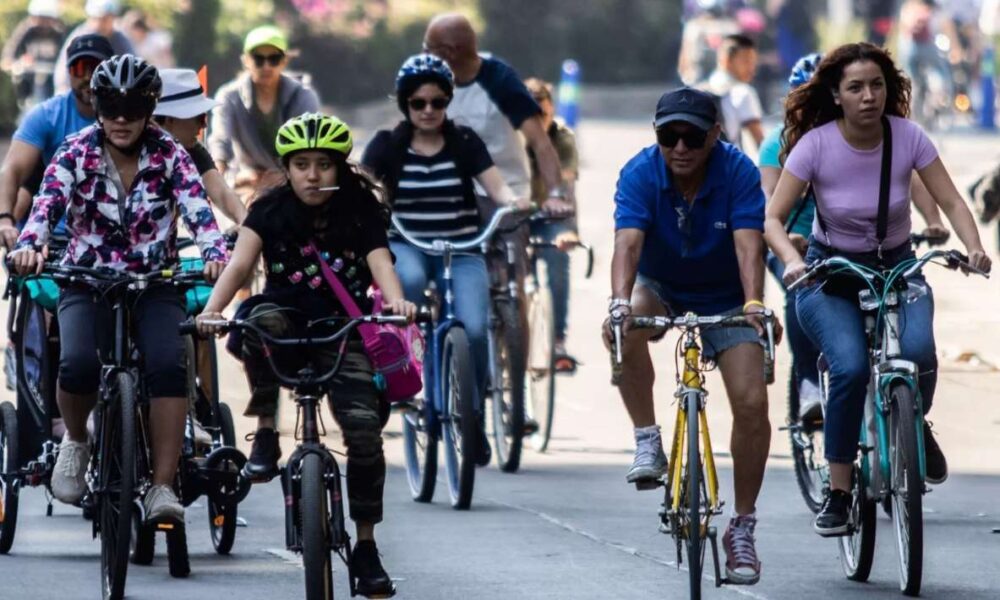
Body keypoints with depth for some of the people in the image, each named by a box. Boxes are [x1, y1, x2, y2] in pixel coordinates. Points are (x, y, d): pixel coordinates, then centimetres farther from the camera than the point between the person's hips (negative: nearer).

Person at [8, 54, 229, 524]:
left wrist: (214, 253, -39)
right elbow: (47, 202, -20)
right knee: (78, 363, -29)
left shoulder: (169, 155, -4)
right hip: (87, 280, 0)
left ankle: (162, 488, -23)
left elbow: (196, 208, -18)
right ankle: (75, 440, 4)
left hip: (155, 286, 0)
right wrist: (29, 245, -42)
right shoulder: (77, 152, -5)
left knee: (168, 366, -27)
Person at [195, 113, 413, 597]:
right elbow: (240, 261, -15)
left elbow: (380, 261, -16)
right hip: (287, 317, 0)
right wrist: (213, 308, -34)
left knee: (364, 427, -16)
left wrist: (396, 301, -39)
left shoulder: (360, 211, -3)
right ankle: (266, 433, -22)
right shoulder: (271, 210, -3)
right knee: (262, 320, -37)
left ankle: (366, 548, -3)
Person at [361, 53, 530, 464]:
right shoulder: (387, 145, 6)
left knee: (473, 328, -22)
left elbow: (496, 186, -5)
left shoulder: (464, 143, 6)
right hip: (407, 246, -1)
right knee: (409, 279, -39)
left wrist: (514, 200, -28)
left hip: (461, 249, 1)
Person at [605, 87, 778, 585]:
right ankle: (647, 442, -17)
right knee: (625, 329, -34)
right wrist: (619, 302, -52)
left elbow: (748, 244, -33)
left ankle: (742, 528, -1)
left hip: (725, 297, 0)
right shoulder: (640, 174, -21)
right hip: (661, 288, 0)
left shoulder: (739, 172, -22)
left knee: (752, 402, -14)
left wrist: (754, 305, -50)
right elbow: (627, 242, -34)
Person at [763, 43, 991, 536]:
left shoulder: (908, 137, -11)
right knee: (851, 368, -28)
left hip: (896, 266, 1)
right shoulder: (816, 144, -16)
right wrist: (792, 262, -36)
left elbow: (951, 202, -9)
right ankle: (838, 493, -14)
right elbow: (773, 218, -15)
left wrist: (973, 247, -29)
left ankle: (916, 426, 6)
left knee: (917, 352, -29)